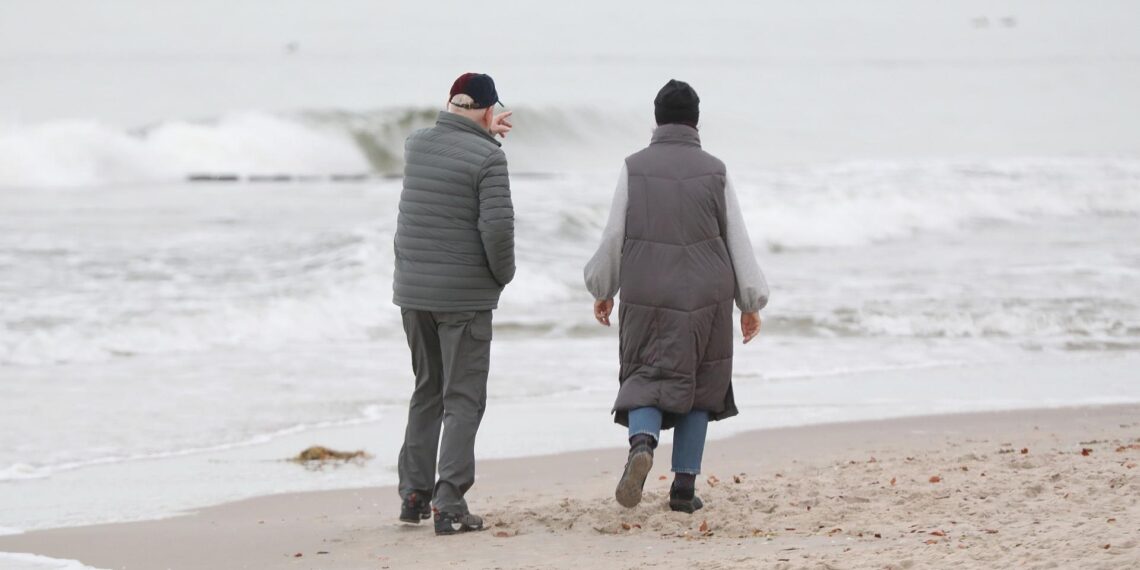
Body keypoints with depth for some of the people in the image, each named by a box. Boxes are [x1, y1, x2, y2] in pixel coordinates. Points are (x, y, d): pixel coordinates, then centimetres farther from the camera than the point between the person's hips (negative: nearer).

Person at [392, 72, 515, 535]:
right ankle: (450, 506, -7)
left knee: (427, 391, 20)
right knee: (463, 400, 0)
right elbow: (497, 227, -20)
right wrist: (504, 274, -3)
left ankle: (414, 494, 19)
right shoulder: (488, 159, -14)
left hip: (413, 291, 6)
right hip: (464, 296, -6)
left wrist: (486, 135, 39)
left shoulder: (415, 145, 5)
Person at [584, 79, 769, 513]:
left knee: (647, 377, 5)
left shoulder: (634, 168, -2)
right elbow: (738, 241, 1)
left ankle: (642, 443, -27)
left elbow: (613, 236, 1)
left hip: (646, 295, 0)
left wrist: (602, 290, 15)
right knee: (699, 383, 11)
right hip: (704, 295, 1)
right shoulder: (714, 171, -1)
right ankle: (684, 485, 8)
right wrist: (751, 302, 8)